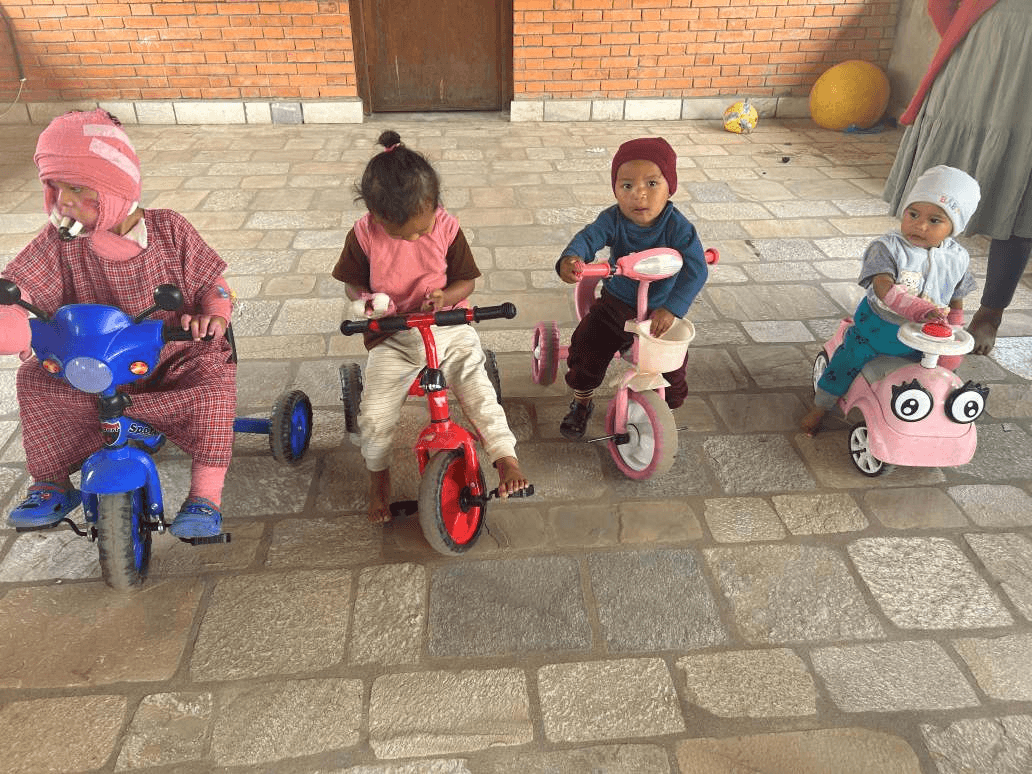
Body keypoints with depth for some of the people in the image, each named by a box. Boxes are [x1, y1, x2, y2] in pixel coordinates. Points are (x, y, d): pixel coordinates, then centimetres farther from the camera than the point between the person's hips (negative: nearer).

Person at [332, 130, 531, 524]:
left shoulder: (447, 227, -10)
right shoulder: (364, 235, -10)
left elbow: (466, 280, 0)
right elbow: (351, 282, 5)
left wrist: (444, 296, -22)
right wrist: (367, 301, -18)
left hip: (449, 327, 0)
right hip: (392, 336, 0)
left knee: (478, 392, -15)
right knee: (374, 415, -12)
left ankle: (506, 458, 1)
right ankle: (378, 476, 15)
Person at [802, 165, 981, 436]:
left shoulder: (958, 258, -4)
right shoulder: (888, 247, -20)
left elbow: (956, 303, 10)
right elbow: (885, 290, -34)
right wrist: (922, 310, -47)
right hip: (876, 328, -3)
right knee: (846, 363, 5)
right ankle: (819, 407, 28)